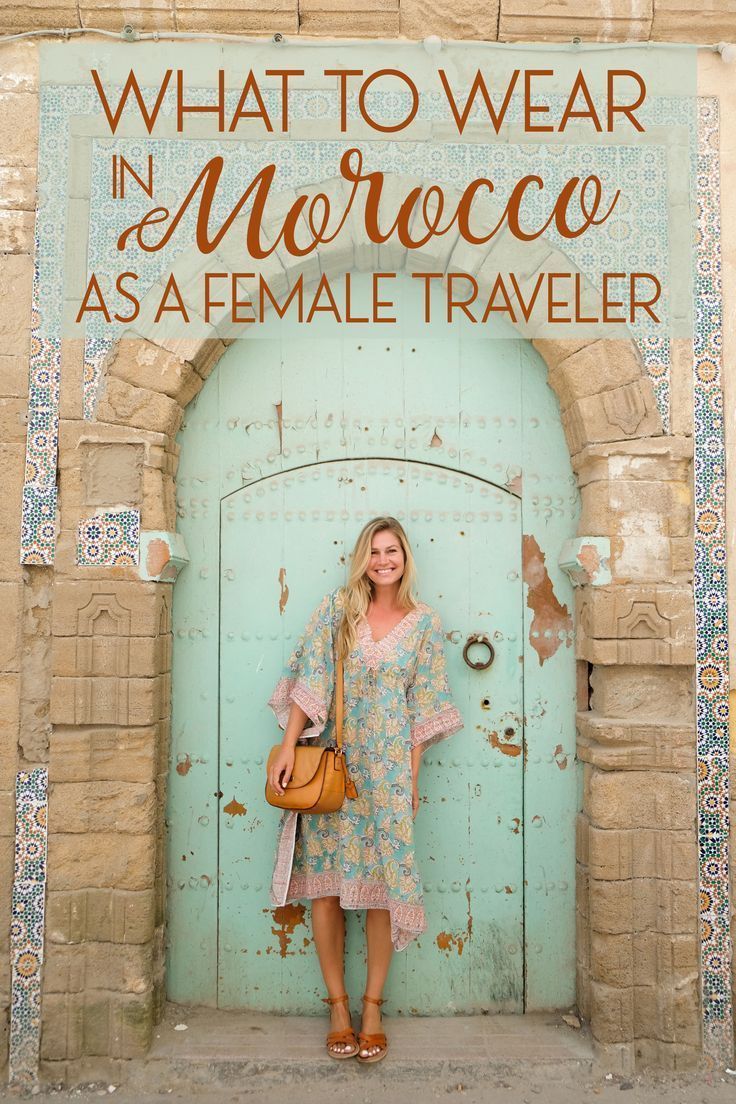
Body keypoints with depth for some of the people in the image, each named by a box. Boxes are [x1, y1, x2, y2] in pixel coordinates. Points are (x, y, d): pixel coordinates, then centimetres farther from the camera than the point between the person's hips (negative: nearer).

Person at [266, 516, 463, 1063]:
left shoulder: (425, 622, 4)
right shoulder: (337, 608, 2)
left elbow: (422, 709, 4)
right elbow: (310, 678, -3)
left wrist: (412, 777, 1)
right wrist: (288, 747, -10)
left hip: (388, 769, 0)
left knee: (382, 882, 2)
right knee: (325, 880, 2)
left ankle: (373, 1005, 17)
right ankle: (338, 1004, 17)